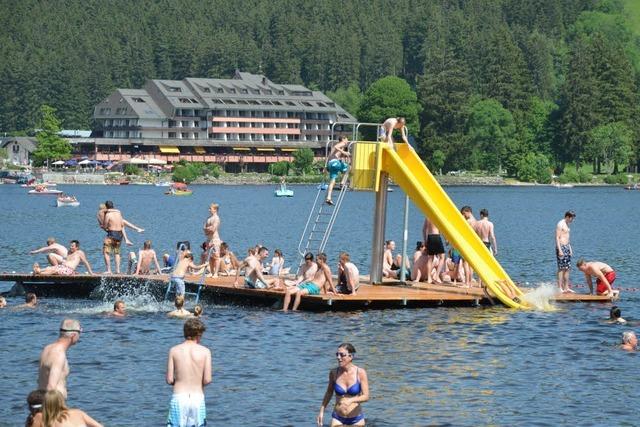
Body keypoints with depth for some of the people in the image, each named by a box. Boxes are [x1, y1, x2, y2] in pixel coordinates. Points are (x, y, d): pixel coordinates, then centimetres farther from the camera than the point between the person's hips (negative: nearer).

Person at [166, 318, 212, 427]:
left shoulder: (174, 350, 0)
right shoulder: (205, 351, -2)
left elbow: (169, 380, -1)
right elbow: (207, 380, -7)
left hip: (179, 398, 0)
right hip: (198, 398, 0)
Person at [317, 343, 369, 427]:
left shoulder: (360, 373, -11)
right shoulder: (334, 373, -5)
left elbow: (366, 397, -15)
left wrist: (351, 400, -33)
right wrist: (321, 411, 11)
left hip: (356, 420, -1)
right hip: (338, 419, 1)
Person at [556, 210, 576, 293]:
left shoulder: (566, 225, 18)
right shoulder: (560, 224, -11)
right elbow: (557, 238, -16)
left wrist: (570, 249, 21)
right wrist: (560, 250, -22)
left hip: (567, 247, 9)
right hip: (561, 247, -9)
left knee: (567, 268, 8)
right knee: (561, 268, -10)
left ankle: (566, 287, 10)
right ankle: (560, 288, -10)